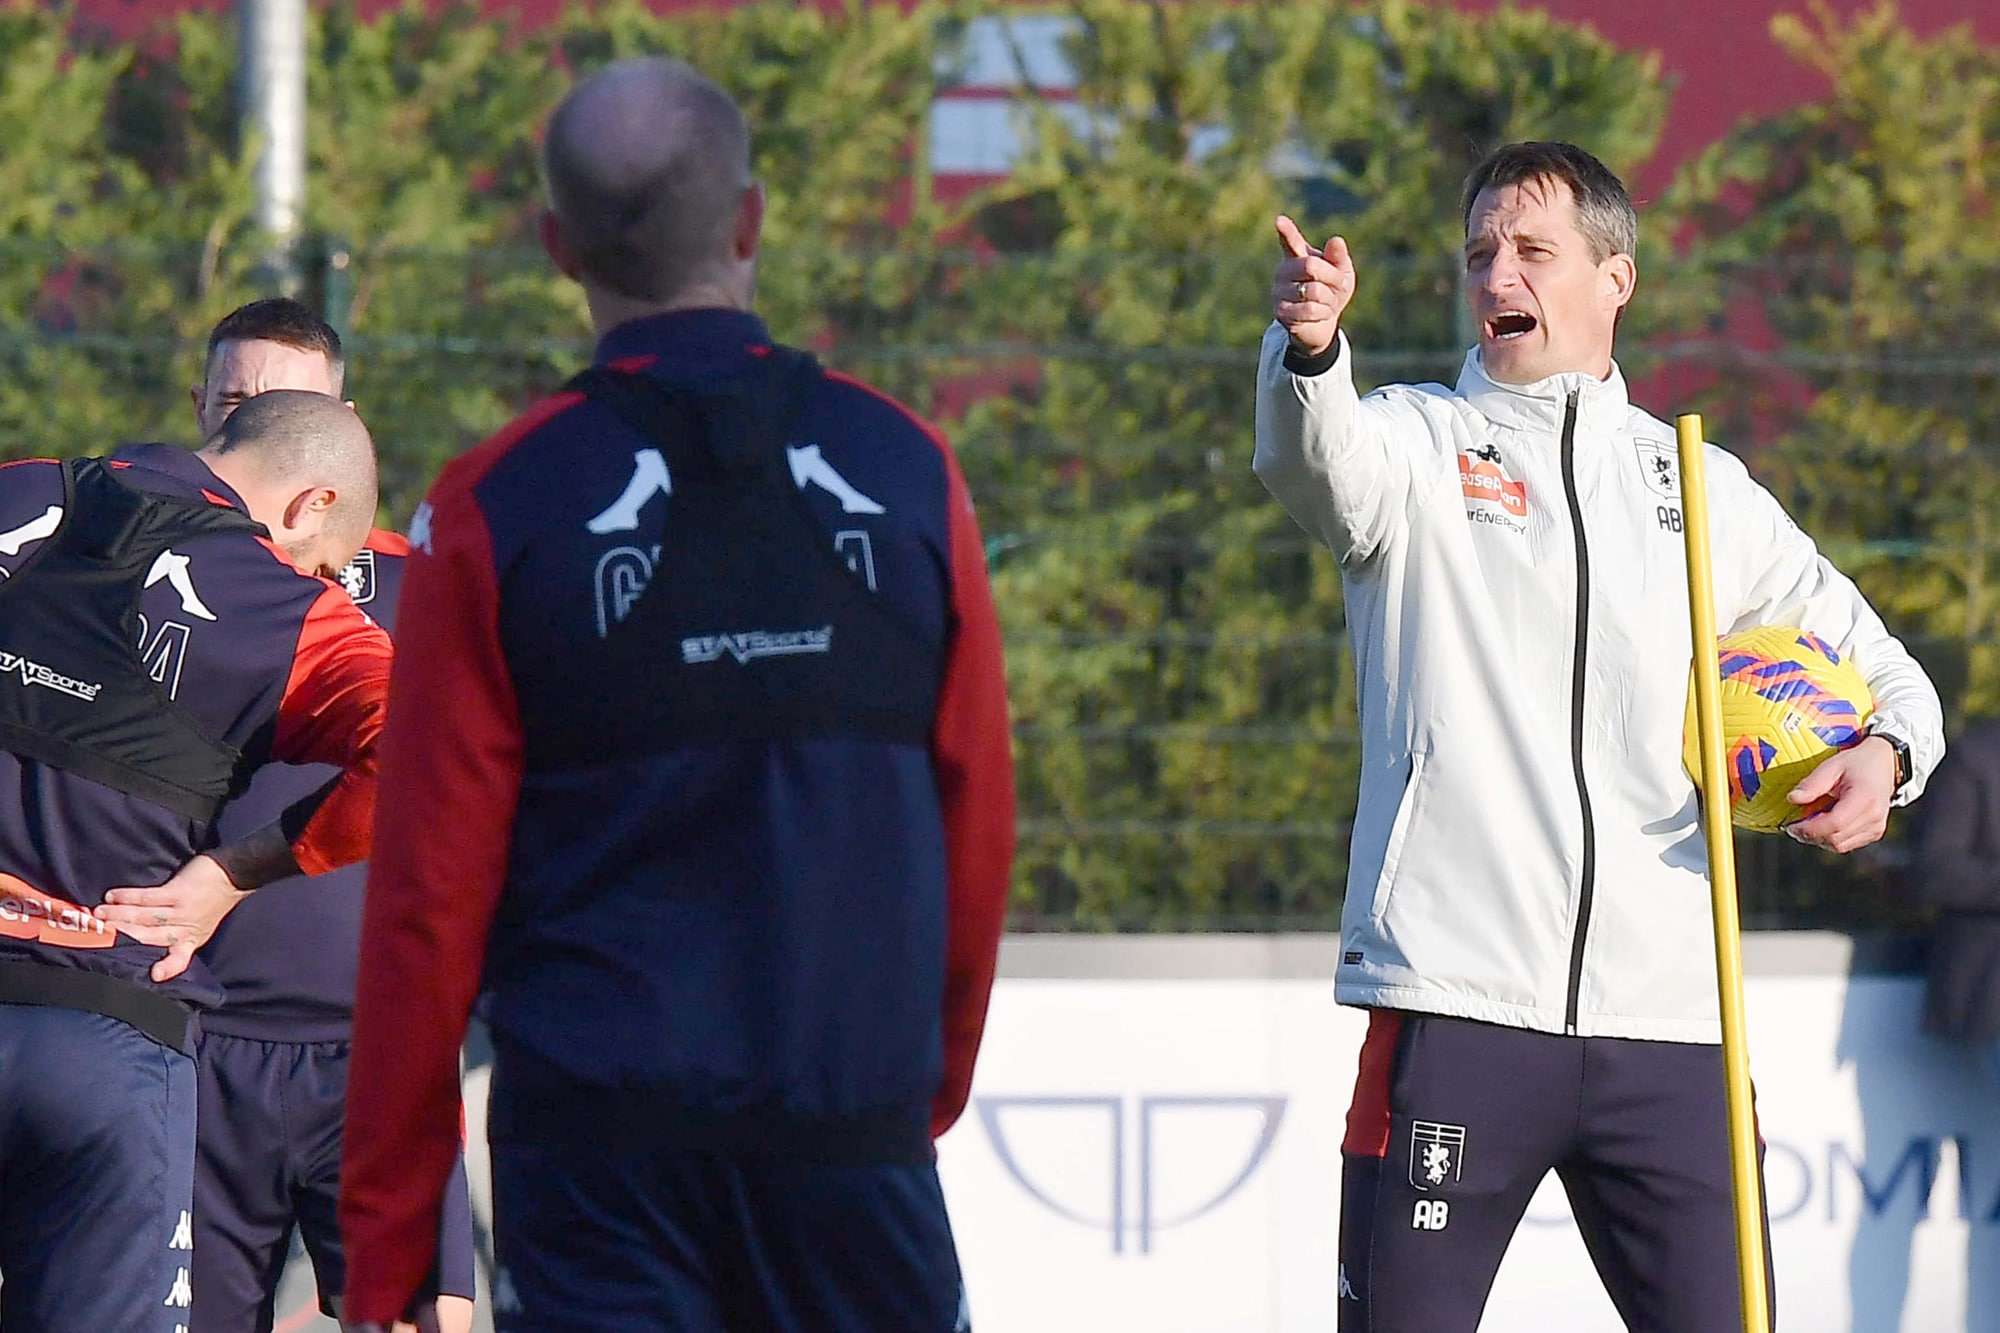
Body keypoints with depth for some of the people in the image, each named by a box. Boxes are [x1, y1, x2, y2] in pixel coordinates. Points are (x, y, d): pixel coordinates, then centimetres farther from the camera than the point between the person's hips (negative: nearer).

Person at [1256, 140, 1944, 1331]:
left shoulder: (1702, 486, 17)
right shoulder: (1418, 442, 7)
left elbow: (1875, 662, 24)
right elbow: (1315, 461, -18)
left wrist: (1888, 751, 0)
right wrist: (1309, 348, -41)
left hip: (1668, 1016, 3)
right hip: (1457, 1003, -3)